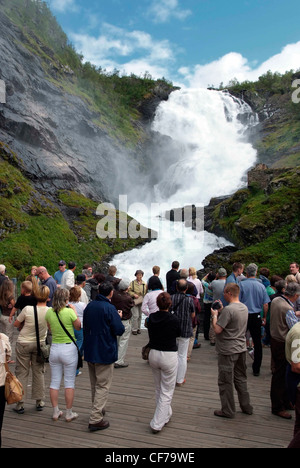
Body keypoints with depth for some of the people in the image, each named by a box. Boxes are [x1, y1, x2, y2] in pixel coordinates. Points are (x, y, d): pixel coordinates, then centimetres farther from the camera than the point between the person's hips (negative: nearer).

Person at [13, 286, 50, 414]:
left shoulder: (28, 309, -19)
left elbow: (16, 324, -4)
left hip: (23, 343, -2)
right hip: (40, 344, 2)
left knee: (22, 373, 9)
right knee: (39, 372, 14)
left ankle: (20, 404, 14)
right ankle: (39, 401, 23)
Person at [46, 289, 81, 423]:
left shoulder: (49, 312, -3)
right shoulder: (69, 311, -17)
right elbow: (78, 327, -3)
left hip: (54, 348, 4)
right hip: (69, 348, -4)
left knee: (55, 381, 14)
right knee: (69, 382, 8)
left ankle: (56, 412, 24)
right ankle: (69, 414, 17)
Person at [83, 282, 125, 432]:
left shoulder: (89, 306, 3)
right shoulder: (109, 308, -19)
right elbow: (119, 330, -19)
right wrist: (119, 318, 0)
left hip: (89, 351, 7)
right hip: (104, 353, -7)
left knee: (94, 384, 22)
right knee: (103, 386, 4)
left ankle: (98, 409, 38)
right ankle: (95, 419, 5)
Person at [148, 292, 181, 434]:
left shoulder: (151, 318, -7)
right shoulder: (173, 319, -17)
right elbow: (178, 334, 2)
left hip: (153, 354, 5)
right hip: (169, 356, -4)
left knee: (159, 389, 22)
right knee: (167, 392, 8)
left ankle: (166, 414, 38)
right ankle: (157, 424, 9)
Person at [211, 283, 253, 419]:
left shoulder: (228, 310, -23)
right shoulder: (244, 308, 4)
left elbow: (217, 330, -23)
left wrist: (215, 315, -9)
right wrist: (221, 311, 10)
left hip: (228, 351, -8)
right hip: (241, 349, 8)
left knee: (226, 382, 7)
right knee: (241, 379, 21)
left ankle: (228, 411, 19)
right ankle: (246, 407, 32)